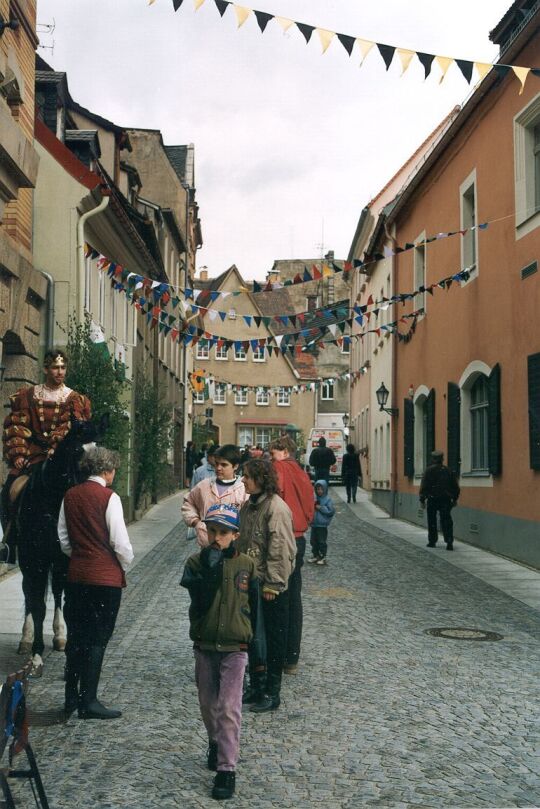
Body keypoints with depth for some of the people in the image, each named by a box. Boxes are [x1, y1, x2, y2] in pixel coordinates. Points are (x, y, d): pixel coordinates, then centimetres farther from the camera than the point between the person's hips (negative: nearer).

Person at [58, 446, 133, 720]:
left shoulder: (70, 495, 4)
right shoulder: (109, 497, -15)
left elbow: (63, 538, 10)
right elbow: (121, 542, -15)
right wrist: (125, 564, 3)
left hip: (76, 575, 6)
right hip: (106, 577, -6)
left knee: (76, 636, 15)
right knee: (97, 640, 3)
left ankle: (71, 697, 23)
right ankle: (88, 702, 7)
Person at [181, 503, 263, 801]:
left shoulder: (246, 565, -4)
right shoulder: (197, 562, -5)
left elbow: (254, 605, 5)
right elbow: (200, 598, -19)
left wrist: (255, 641, 8)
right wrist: (211, 568, -27)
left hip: (235, 648, -2)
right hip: (204, 646, 2)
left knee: (229, 709, -5)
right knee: (208, 704, 17)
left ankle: (227, 769, 1)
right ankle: (216, 743, 43)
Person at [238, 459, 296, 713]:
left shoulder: (277, 508, -17)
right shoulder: (248, 505, 10)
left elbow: (280, 550, -19)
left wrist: (272, 584, -18)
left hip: (271, 587, -8)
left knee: (273, 638, 4)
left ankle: (272, 692, 14)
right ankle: (255, 686, 29)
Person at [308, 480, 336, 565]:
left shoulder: (328, 499, -9)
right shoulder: (314, 498, 4)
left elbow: (331, 511, -14)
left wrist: (321, 508, -17)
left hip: (322, 525, -5)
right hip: (314, 524, 5)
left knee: (322, 541, 2)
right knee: (313, 540, 13)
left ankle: (323, 557, 13)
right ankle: (315, 555, 26)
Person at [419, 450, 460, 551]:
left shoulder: (429, 470, -5)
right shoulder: (448, 471, 6)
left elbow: (424, 486, -9)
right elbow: (455, 487, 10)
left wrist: (422, 500, -5)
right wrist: (455, 499, 20)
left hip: (432, 499, -2)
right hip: (446, 500, 2)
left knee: (432, 521, 12)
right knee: (446, 521, 0)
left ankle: (432, 541, 17)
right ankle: (449, 542, -13)